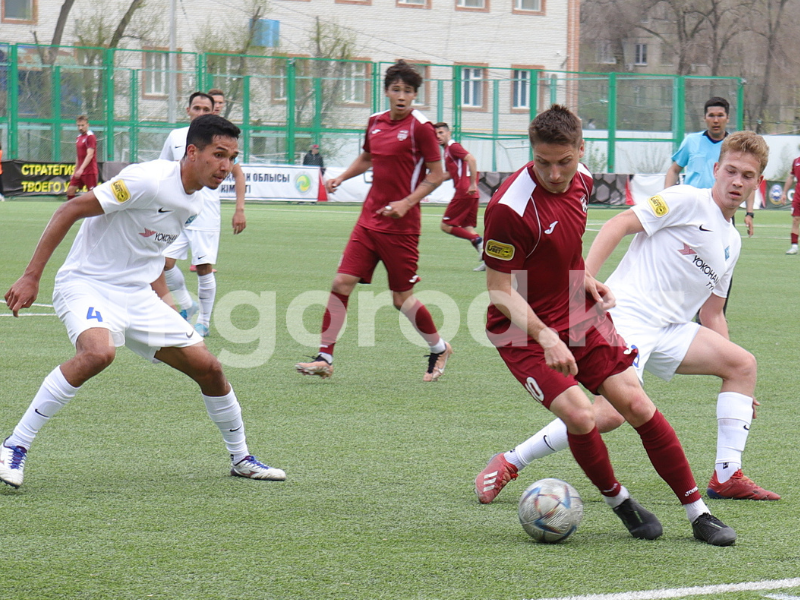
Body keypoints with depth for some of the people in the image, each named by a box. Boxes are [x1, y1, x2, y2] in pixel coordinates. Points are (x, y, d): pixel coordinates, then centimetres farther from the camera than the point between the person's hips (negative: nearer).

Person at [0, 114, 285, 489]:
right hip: (86, 286, -8)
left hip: (137, 296, 8)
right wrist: (31, 277, -21)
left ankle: (240, 458, 26)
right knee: (98, 352, -37)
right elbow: (70, 211, -19)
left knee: (208, 367, 3)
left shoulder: (195, 204, 7)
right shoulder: (149, 181, -20)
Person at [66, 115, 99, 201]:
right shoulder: (79, 137, 15)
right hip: (79, 171, 9)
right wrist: (75, 171, 21)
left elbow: (90, 155, -21)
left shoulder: (91, 137, -12)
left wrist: (81, 169, -30)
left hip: (89, 171, -9)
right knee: (70, 190, 5)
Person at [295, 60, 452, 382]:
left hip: (400, 224, -6)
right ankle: (324, 358, 0)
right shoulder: (376, 122, 8)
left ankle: (439, 348, 26)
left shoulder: (420, 127, -10)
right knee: (341, 283, -5)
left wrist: (406, 203, -18)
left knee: (402, 299, 2)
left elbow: (436, 175, -8)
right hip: (369, 219, 6)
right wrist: (341, 177, 12)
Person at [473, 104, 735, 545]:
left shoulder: (581, 181, -1)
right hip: (523, 330, -6)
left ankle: (698, 513, 6)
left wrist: (584, 278, 4)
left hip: (578, 316, 6)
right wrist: (546, 338, -31)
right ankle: (617, 500, 6)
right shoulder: (510, 207, -25)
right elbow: (500, 291, -21)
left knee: (637, 405, -3)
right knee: (580, 415, -23)